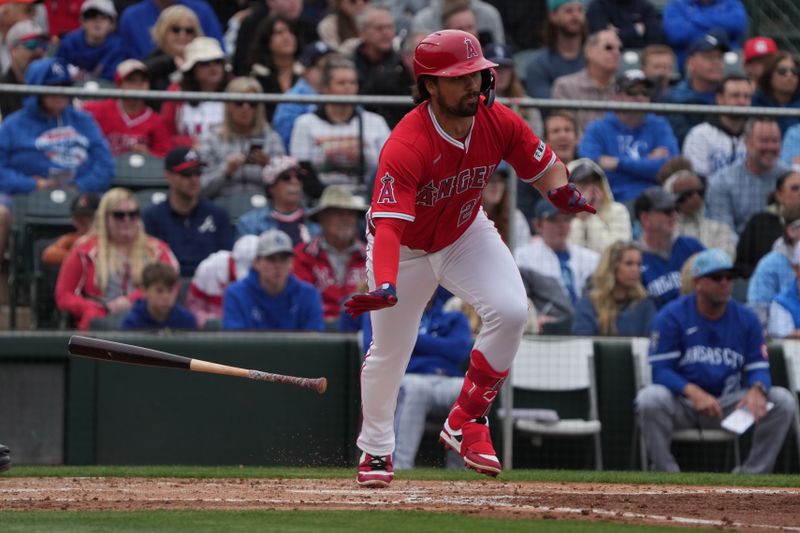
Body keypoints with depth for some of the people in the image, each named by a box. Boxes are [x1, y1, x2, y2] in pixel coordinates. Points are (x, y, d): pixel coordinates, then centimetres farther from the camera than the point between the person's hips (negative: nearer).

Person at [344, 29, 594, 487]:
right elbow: (388, 225, -43)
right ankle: (376, 450, 31)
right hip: (406, 247, -3)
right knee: (389, 351, 3)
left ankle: (466, 423, -3)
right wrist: (385, 286, -59)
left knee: (511, 310, -21)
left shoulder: (499, 123, -19)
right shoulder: (406, 148, -36)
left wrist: (563, 192, -27)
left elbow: (543, 165, -3)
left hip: (466, 235, 4)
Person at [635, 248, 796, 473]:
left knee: (783, 400, -16)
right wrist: (694, 392, -31)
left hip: (728, 402, 3)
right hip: (683, 402, -3)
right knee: (650, 399, -35)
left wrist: (756, 390, -23)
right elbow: (660, 370, -12)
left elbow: (758, 367, 3)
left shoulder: (746, 319, 5)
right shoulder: (672, 316, -6)